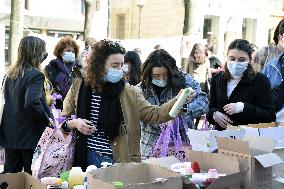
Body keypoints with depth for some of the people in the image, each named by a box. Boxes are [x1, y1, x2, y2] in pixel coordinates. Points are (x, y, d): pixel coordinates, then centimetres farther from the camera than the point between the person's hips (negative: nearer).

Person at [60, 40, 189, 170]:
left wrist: (177, 101, -21)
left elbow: (153, 114, -8)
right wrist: (74, 123, -14)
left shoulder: (128, 92, -3)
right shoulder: (79, 86, -1)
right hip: (85, 158, 0)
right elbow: (62, 120, 8)